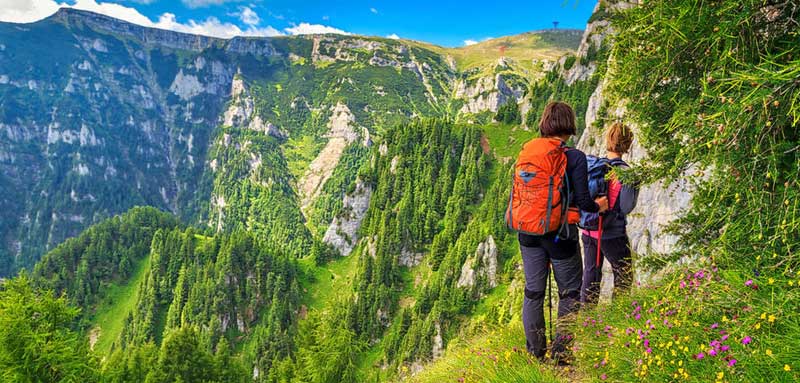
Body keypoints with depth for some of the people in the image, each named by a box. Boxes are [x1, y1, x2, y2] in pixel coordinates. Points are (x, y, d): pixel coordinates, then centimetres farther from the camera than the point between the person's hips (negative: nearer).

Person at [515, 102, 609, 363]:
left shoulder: (526, 152, 1)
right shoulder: (574, 157, -12)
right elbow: (583, 201, -10)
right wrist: (599, 206, 11)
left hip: (529, 232, 5)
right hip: (559, 234, -4)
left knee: (533, 292, 14)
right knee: (570, 293, 13)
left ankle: (535, 352, 25)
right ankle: (561, 353, 17)